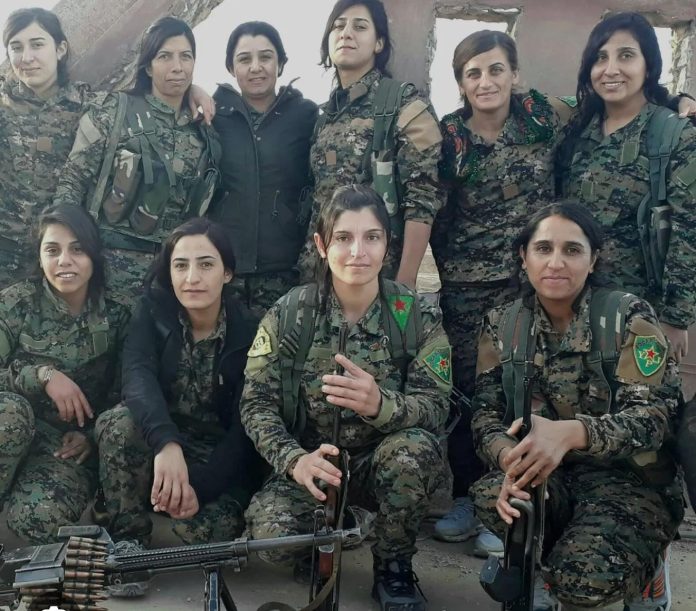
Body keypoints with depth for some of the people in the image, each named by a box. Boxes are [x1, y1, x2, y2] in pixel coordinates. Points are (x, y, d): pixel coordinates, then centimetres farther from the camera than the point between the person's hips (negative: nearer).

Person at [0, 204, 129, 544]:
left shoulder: (115, 316, 0)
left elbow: (120, 393, 6)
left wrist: (91, 435, -9)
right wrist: (42, 375, -23)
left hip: (72, 442, 0)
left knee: (40, 517, -30)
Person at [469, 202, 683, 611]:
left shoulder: (629, 316, -11)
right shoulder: (502, 324, 1)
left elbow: (656, 413, -20)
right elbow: (486, 413, -3)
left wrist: (570, 433, -39)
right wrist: (512, 460, -28)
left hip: (632, 479, -3)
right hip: (550, 476, 3)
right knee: (492, 496, -31)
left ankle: (643, 568, 7)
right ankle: (542, 565, 2)